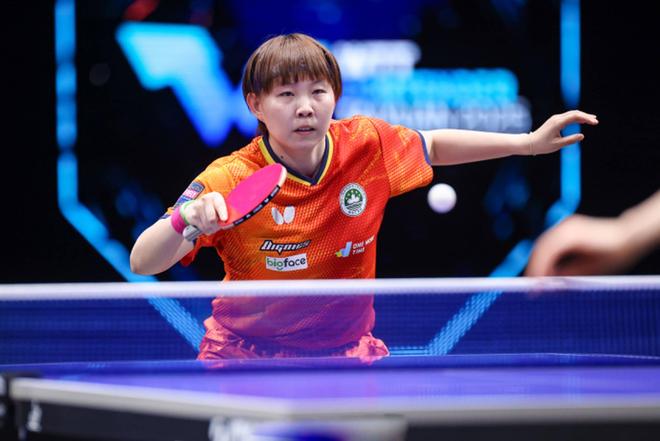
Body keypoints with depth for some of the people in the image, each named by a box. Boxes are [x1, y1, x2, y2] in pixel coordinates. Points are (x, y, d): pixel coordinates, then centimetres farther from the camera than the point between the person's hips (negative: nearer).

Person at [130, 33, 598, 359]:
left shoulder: (367, 145, -10)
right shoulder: (228, 181, -21)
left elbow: (434, 146, 13)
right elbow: (143, 264, -27)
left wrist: (528, 142, 6)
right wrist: (186, 219, -48)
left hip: (345, 346, 3)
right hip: (247, 352, -3)